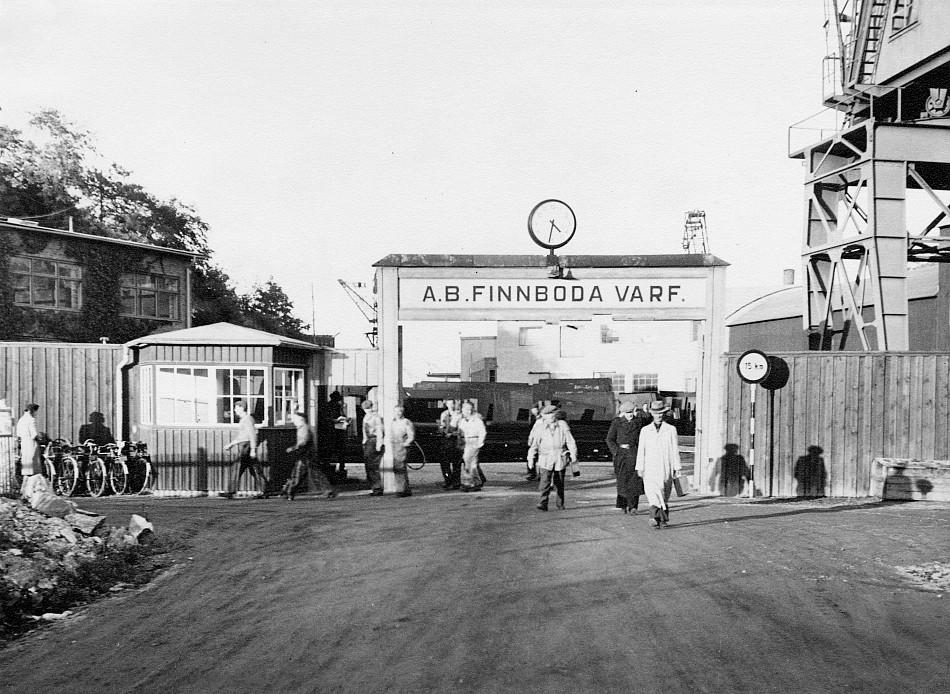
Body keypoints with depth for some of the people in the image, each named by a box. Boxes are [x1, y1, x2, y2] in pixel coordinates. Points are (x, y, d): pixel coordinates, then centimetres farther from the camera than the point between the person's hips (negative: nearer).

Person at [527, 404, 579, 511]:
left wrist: (573, 455, -3)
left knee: (559, 483, 9)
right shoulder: (541, 428, 2)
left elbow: (570, 441, 0)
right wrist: (530, 457, 0)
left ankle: (560, 503, 25)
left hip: (560, 459, 0)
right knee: (545, 482, -11)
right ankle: (543, 504, -11)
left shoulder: (562, 425, -1)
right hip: (546, 459, 0)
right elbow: (535, 444, 6)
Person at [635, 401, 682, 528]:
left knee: (664, 497, 5)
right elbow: (641, 450, 10)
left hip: (666, 468, 0)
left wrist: (677, 467, 3)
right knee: (652, 492, -17)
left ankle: (663, 519, 18)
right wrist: (640, 468, 8)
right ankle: (657, 518, -25)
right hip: (650, 467, 0)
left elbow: (675, 450, 5)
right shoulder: (645, 430, 9)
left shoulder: (671, 429, 5)